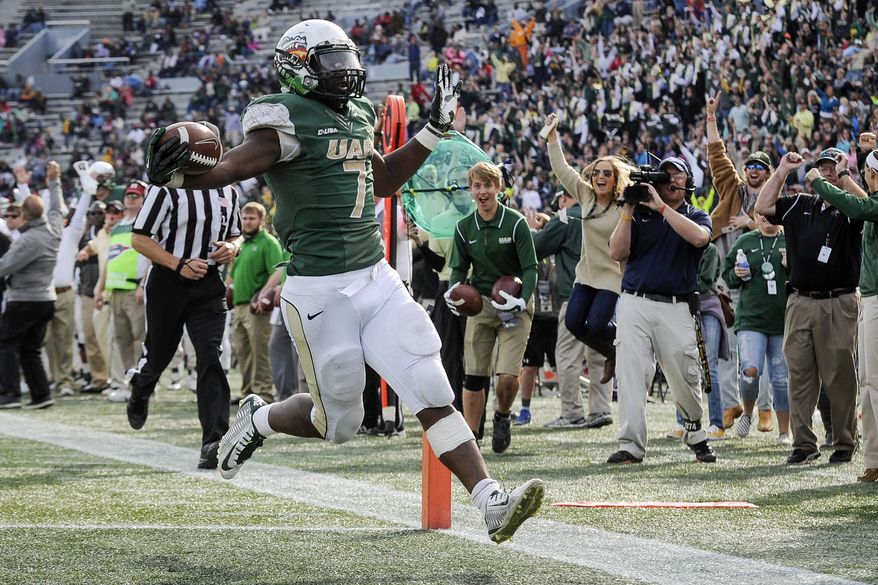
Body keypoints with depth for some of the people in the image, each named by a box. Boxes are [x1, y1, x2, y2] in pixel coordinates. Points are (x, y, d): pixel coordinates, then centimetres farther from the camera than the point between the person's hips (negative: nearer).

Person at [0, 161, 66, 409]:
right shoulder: (53, 229, 4)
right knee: (30, 350, 13)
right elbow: (58, 208, 25)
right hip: (47, 298, 8)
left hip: (24, 300, -8)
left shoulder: (28, 239, -19)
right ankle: (41, 394, 6)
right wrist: (54, 182, 36)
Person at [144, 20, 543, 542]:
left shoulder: (357, 116, 14)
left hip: (377, 279, 7)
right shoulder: (290, 121, -12)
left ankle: (493, 503, -7)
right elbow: (228, 170, -25)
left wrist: (435, 128, 25)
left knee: (434, 396, -3)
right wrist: (176, 174, -46)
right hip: (321, 292, -7)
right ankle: (259, 419, 36)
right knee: (339, 423, 6)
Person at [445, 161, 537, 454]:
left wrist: (522, 301, -24)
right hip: (480, 304, 3)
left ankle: (502, 417, 18)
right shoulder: (464, 227, 3)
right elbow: (459, 267, 13)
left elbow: (530, 268, -8)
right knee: (474, 375, -1)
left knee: (507, 376, -13)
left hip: (513, 306, -3)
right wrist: (453, 291, -8)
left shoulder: (515, 223, -9)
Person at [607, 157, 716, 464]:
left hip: (677, 308, -1)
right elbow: (617, 252, 3)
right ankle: (631, 446, -9)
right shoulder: (640, 214, 13)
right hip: (635, 303, 1)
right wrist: (628, 210, -4)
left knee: (686, 379, 1)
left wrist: (662, 207, -13)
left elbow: (699, 237, -14)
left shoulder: (696, 216, 10)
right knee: (631, 375, -8)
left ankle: (695, 433, 25)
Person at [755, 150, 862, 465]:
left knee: (840, 377, -1)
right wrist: (782, 171, 8)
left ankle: (845, 444, 6)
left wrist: (844, 174, -11)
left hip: (838, 305, -4)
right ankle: (803, 444, 8)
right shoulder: (799, 205, 16)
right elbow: (763, 207, 9)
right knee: (800, 376, 4)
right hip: (799, 303, 4)